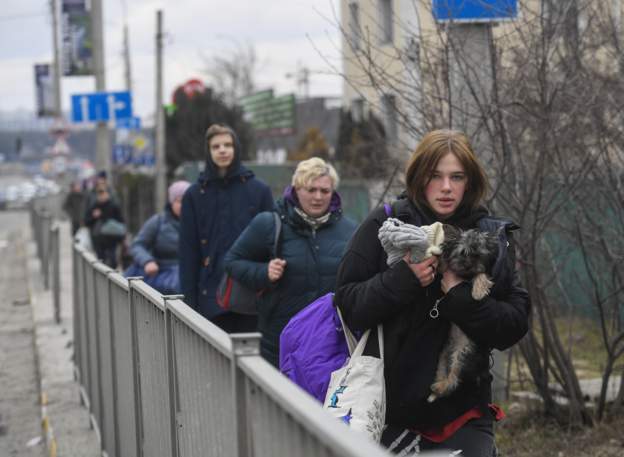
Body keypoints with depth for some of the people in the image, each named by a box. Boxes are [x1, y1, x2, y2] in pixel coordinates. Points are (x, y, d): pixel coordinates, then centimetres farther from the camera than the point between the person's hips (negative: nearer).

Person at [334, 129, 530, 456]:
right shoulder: (383, 225, -2)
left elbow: (515, 325, -2)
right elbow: (347, 306, -6)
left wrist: (461, 295, -17)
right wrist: (403, 279, -20)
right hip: (391, 407, -1)